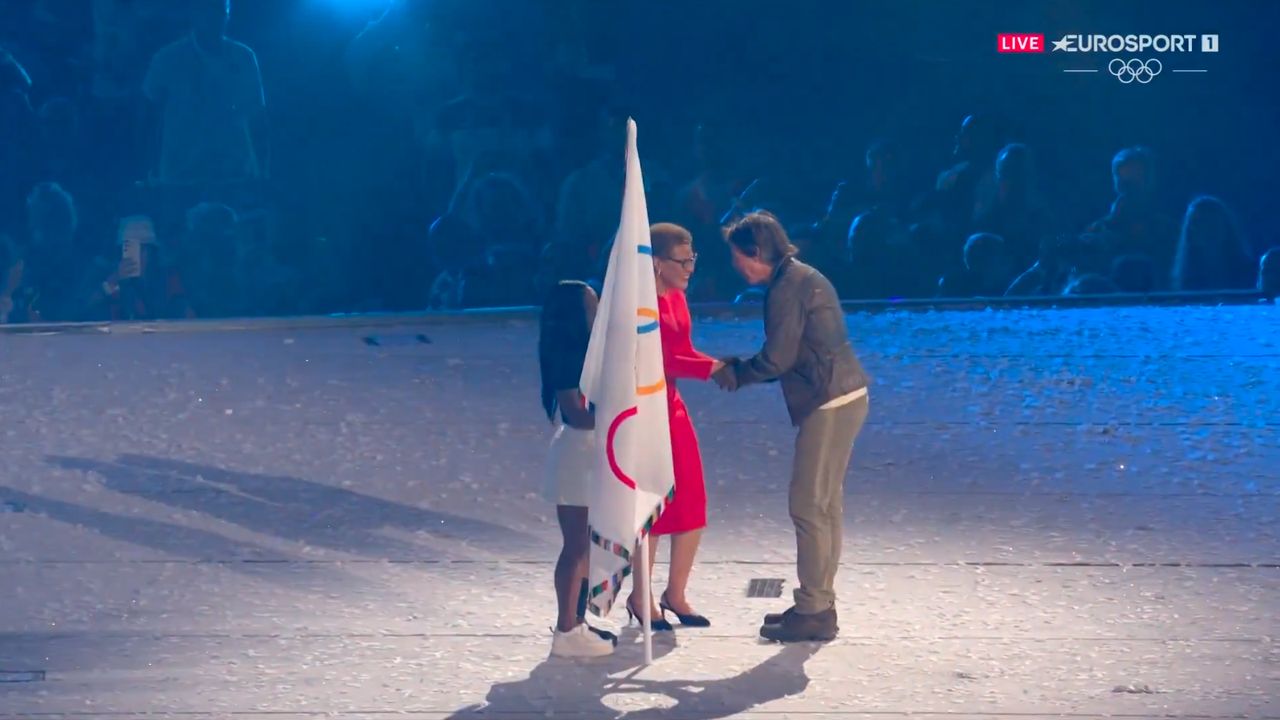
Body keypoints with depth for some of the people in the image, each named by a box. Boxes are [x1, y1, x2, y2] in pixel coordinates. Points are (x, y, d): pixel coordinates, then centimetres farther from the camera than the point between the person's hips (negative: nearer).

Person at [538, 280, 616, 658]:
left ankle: (577, 623, 21)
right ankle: (566, 632, -2)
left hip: (590, 459, 9)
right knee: (576, 546, -6)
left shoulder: (583, 354, 11)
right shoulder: (569, 358, -18)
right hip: (575, 460, -9)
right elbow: (575, 414, -23)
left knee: (587, 546, 14)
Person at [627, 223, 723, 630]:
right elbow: (662, 362, -22)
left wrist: (718, 366, -6)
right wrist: (712, 368, -24)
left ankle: (676, 593, 21)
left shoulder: (676, 298, 8)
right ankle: (641, 597, 13)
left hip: (671, 406, 8)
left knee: (692, 505, 8)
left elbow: (684, 353, 11)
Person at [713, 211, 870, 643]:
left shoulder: (788, 288, -14)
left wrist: (735, 374, 2)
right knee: (825, 504, 14)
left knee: (809, 507, -6)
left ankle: (813, 612, -2)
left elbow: (778, 359, -15)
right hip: (845, 397, 10)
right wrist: (741, 370, 13)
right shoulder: (801, 278, 17)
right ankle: (819, 604, 20)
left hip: (829, 405, -10)